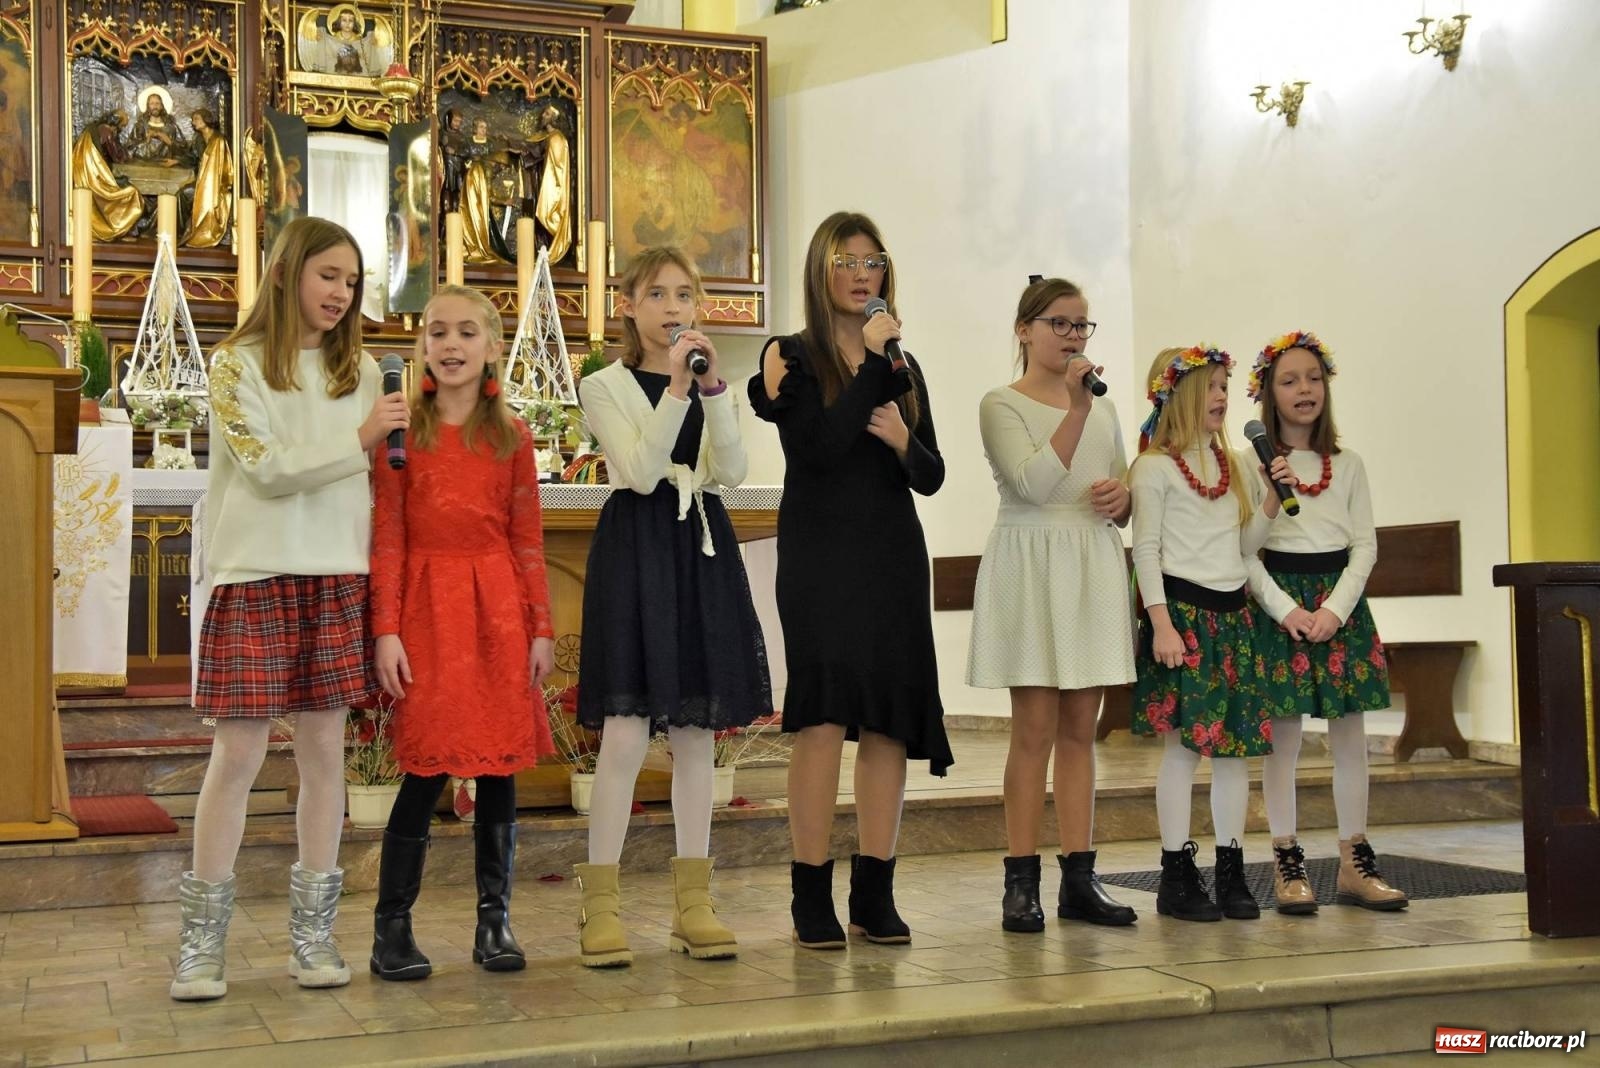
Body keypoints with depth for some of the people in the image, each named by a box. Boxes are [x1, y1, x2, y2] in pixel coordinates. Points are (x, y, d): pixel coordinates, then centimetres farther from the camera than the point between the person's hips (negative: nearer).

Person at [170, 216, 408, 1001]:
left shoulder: (358, 371, 13)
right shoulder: (237, 364, 1)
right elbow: (265, 467, -9)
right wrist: (358, 438, -16)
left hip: (337, 580, 4)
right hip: (254, 577, -3)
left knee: (325, 748, 3)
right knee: (239, 752, -4)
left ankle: (313, 931, 11)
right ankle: (202, 936, 5)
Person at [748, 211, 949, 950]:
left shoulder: (903, 366, 15)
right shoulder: (793, 357, 0)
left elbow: (932, 476, 11)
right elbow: (819, 446, -16)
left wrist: (902, 442, -9)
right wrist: (869, 362, -14)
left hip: (893, 558, 5)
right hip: (819, 556, -5)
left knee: (890, 720, 3)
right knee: (823, 717, -11)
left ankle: (874, 893, 11)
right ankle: (811, 897, -4)